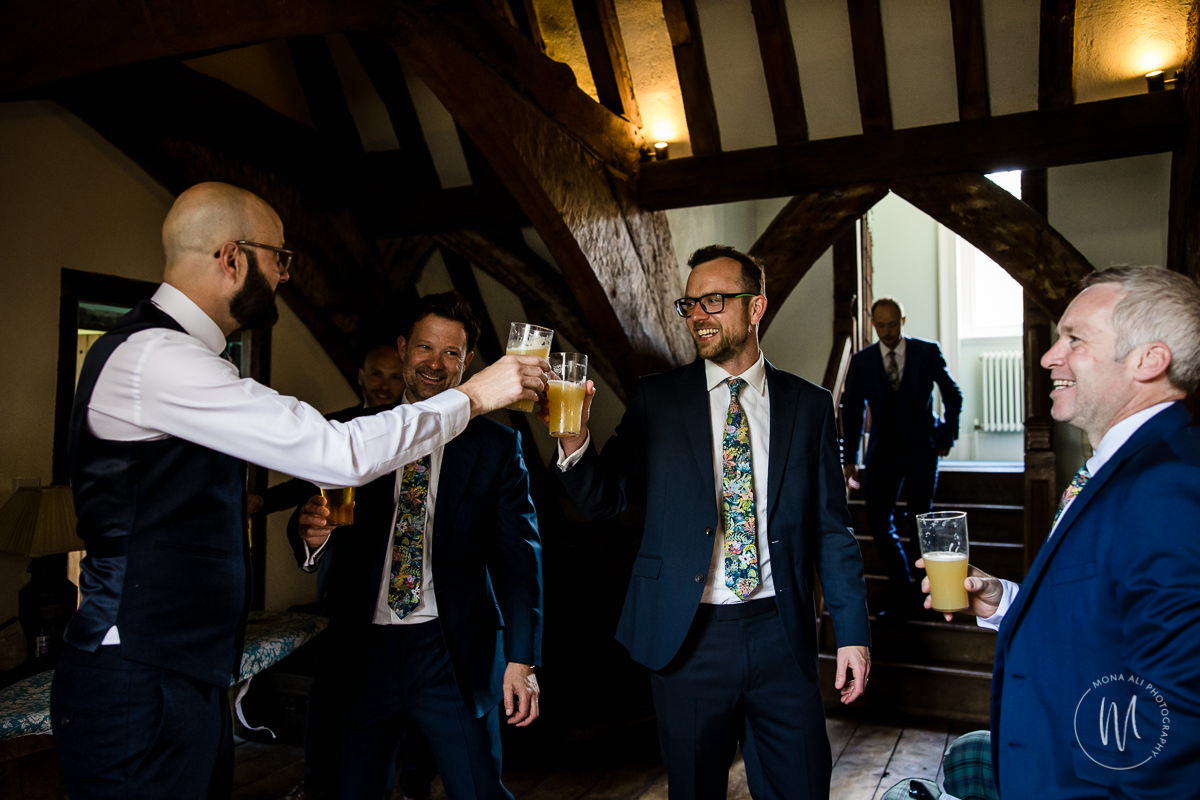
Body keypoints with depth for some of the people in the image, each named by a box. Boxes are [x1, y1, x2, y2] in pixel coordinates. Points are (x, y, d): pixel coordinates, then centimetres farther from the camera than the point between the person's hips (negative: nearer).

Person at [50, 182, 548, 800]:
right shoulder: (158, 358, -20)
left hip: (187, 677, 10)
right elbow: (341, 453, -25)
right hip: (139, 687, -10)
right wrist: (472, 396, -14)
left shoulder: (164, 351, 14)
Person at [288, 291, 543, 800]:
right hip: (363, 649, 2)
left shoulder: (496, 446, 1)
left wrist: (521, 658, -9)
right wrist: (310, 530, -21)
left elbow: (519, 555, -2)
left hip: (453, 655, -1)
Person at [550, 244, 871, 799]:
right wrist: (575, 441, -22)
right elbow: (605, 502, -2)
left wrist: (852, 633, 2)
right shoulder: (656, 399, 2)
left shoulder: (809, 405, 4)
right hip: (687, 635, 0)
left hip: (780, 633, 1)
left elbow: (831, 528, 6)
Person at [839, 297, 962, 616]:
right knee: (878, 520, -3)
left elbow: (953, 395, 10)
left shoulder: (928, 352, -1)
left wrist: (947, 435, 4)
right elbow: (852, 411, 5)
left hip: (921, 449, -1)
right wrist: (850, 460, 2)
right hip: (883, 450, 2)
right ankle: (902, 587, 15)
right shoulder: (861, 361, 2)